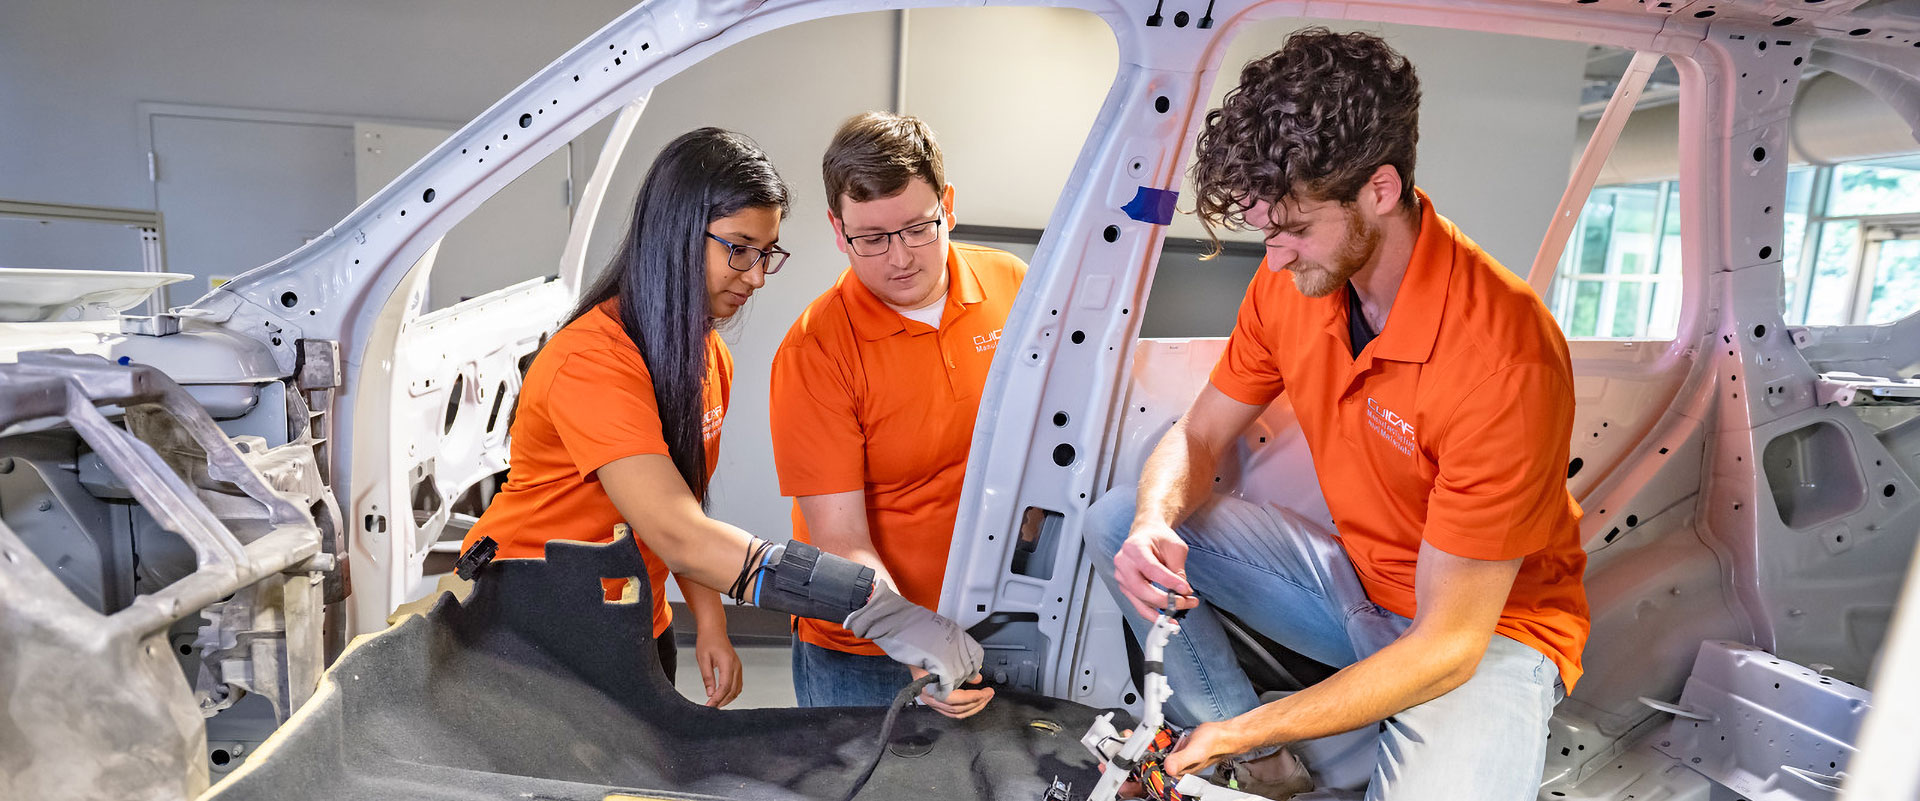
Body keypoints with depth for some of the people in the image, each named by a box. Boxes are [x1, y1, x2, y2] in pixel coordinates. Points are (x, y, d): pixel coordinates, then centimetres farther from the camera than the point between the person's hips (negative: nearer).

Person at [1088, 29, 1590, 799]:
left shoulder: (1506, 359, -30)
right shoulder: (1289, 281, -12)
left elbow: (1447, 643, -27)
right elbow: (1197, 438, 0)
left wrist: (1237, 729, -26)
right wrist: (1154, 524, -25)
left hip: (1489, 627, -5)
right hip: (1354, 577, 6)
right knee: (1116, 521, -7)